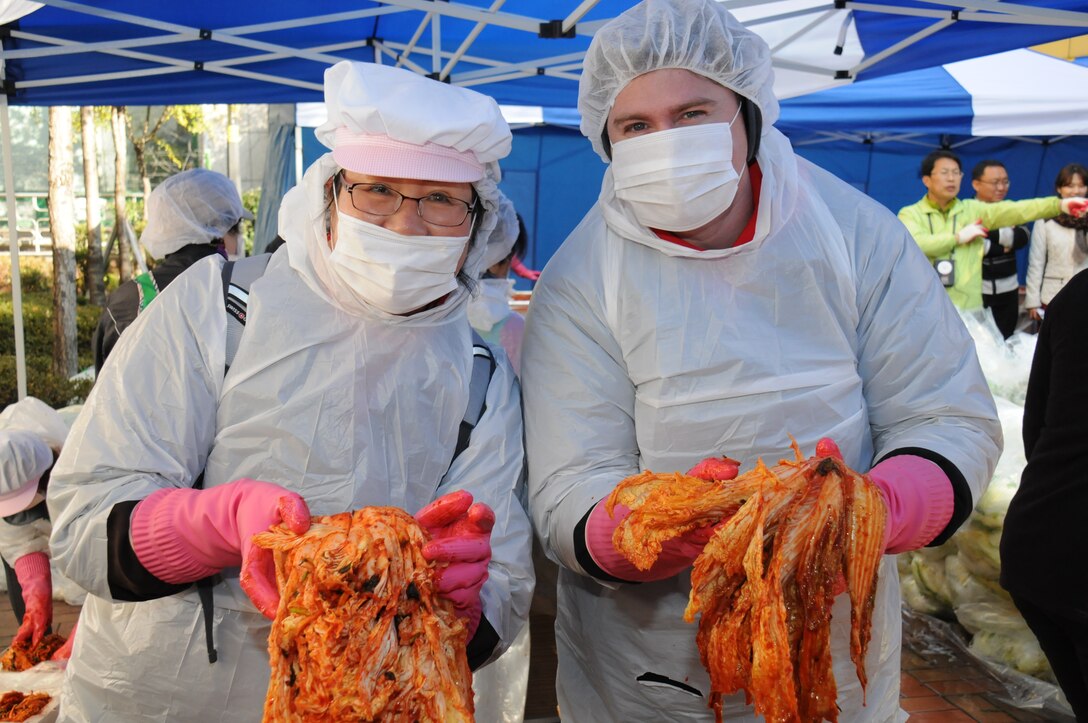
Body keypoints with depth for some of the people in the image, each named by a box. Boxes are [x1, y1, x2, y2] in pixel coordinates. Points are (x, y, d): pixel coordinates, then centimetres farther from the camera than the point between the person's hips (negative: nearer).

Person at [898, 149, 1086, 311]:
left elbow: (1015, 210, -3)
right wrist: (958, 237, -9)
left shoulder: (973, 209, 10)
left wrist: (1058, 205, -18)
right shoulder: (910, 214, 1)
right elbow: (913, 244, -19)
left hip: (969, 309, 3)